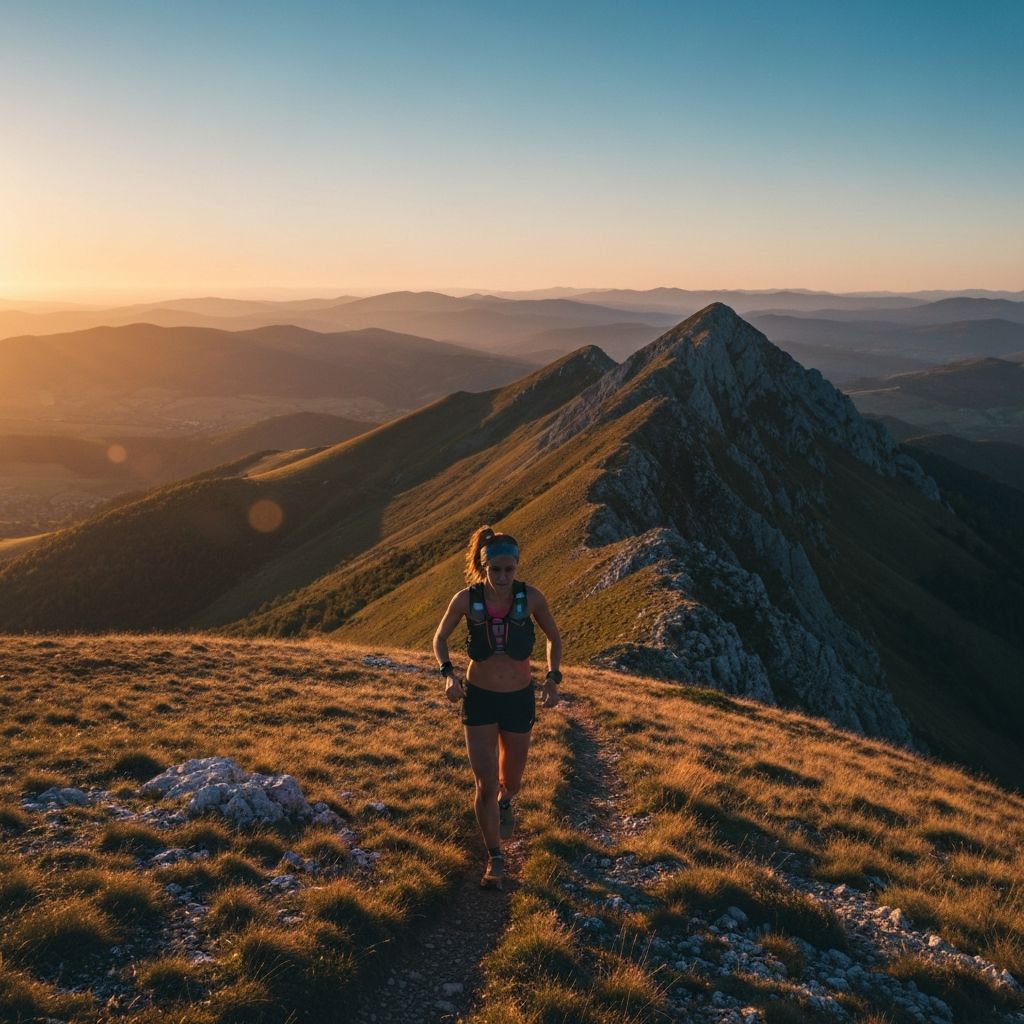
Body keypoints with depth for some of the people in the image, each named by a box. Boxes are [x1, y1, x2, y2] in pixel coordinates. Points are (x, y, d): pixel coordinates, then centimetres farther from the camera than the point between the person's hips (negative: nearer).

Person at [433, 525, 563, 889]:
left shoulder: (530, 597, -14)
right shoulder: (467, 598, -14)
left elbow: (554, 637, 3)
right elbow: (440, 637, 2)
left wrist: (553, 678, -8)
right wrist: (448, 674, -15)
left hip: (519, 698, 1)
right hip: (479, 698, -1)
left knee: (511, 778, 19)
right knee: (485, 783, -7)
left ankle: (504, 803, 56)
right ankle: (495, 858, 11)